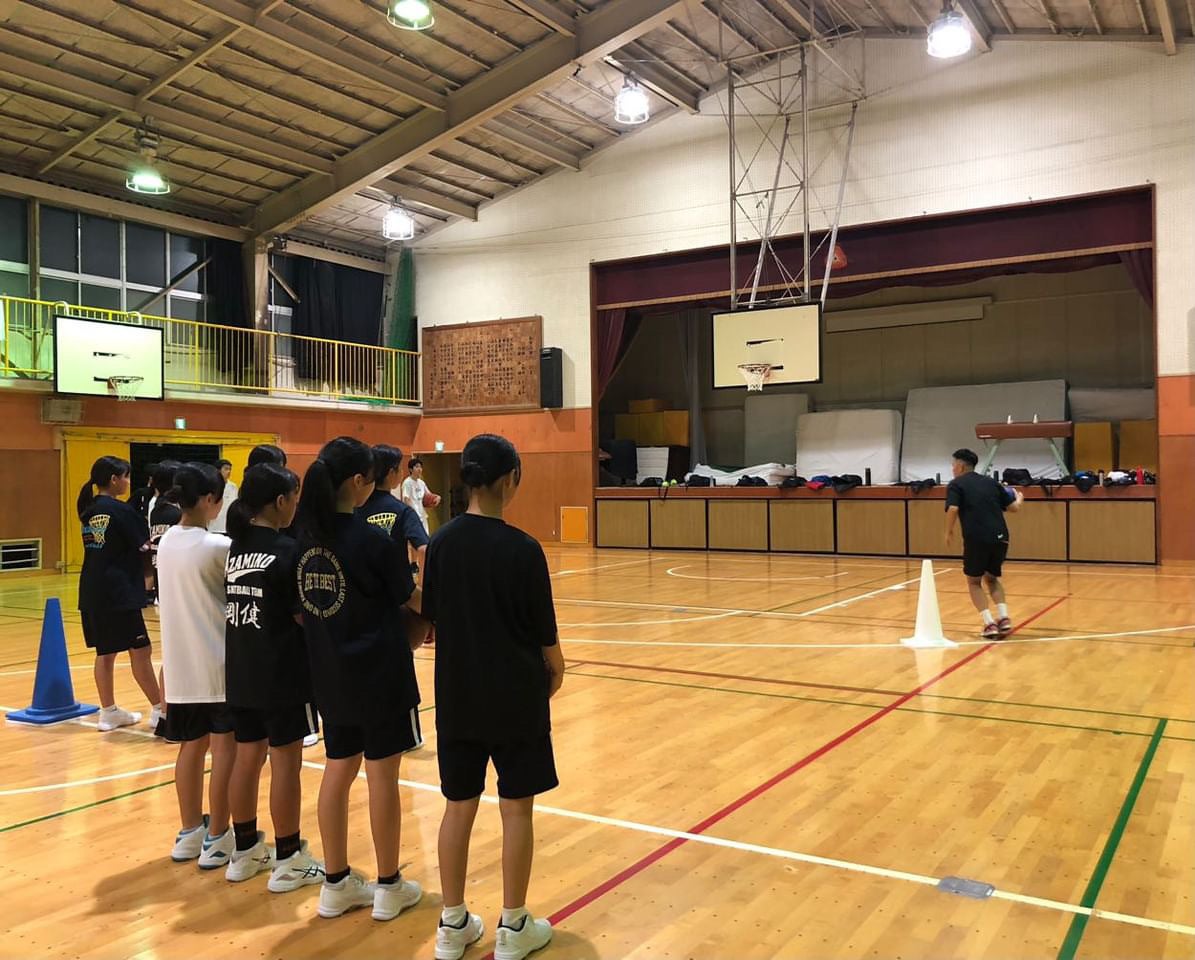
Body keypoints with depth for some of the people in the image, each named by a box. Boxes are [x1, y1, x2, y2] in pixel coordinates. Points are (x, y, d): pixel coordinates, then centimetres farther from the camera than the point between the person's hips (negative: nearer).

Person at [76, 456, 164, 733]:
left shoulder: (88, 510, 10)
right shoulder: (120, 510, -13)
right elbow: (145, 546, -11)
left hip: (92, 590, 8)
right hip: (119, 591, -8)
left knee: (105, 651, 13)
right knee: (139, 650, -1)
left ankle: (108, 712, 19)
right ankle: (159, 710, 4)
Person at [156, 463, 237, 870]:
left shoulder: (166, 542, 6)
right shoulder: (217, 546, -16)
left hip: (180, 663, 7)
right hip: (218, 661, -7)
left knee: (193, 744, 15)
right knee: (225, 745, 3)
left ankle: (190, 832, 25)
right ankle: (217, 838, 8)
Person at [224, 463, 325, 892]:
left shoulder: (234, 547, 6)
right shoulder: (286, 549, -15)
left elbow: (229, 608, 11)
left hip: (240, 673, 7)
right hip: (282, 674, -7)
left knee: (247, 757, 16)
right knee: (286, 762, 2)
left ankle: (246, 851, 28)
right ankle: (288, 861, 11)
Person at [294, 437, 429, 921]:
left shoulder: (305, 535, 0)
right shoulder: (373, 540, -19)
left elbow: (301, 607, 8)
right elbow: (413, 602, -8)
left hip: (330, 673, 6)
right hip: (379, 672, -6)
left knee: (338, 771, 15)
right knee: (382, 777, 6)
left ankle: (336, 883, 26)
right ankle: (389, 887, 19)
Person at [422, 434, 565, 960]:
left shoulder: (442, 542, -3)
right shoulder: (522, 549, -16)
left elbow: (433, 619, 5)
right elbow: (545, 636, -10)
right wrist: (553, 673, 9)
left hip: (456, 696, 4)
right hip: (515, 696, -4)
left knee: (458, 806, 14)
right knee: (516, 808, 9)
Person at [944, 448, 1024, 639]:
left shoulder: (956, 485, 5)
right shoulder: (991, 482, 19)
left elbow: (953, 509, -12)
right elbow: (1014, 507, 19)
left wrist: (949, 533, 2)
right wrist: (1019, 499, 42)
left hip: (976, 539, -5)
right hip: (1000, 537, 5)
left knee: (974, 581, 14)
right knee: (992, 578, 25)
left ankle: (989, 623, 1)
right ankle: (1004, 618, 9)